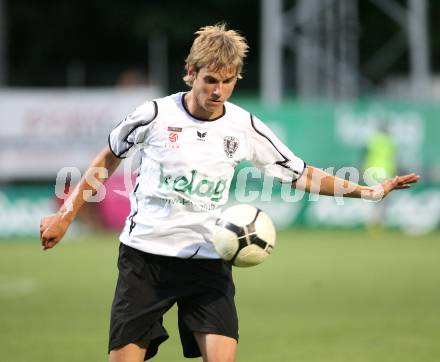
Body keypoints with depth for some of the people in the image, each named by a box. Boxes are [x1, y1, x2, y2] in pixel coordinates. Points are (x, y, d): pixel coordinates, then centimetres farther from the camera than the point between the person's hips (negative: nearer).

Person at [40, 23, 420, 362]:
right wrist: (66, 215, 9)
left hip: (208, 261, 1)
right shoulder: (155, 115, -6)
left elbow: (302, 176, 9)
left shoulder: (246, 128, 0)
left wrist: (369, 191, 1)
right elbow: (109, 158, 10)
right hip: (145, 255, -1)